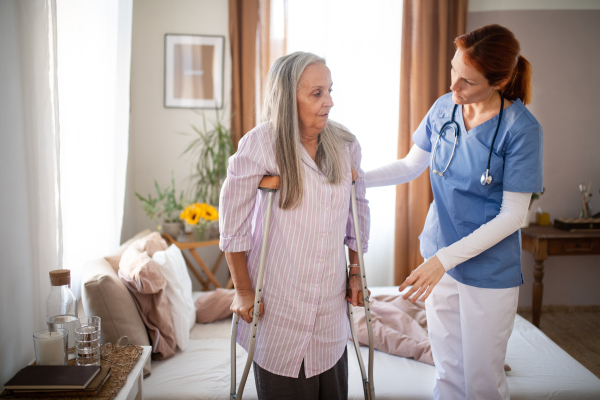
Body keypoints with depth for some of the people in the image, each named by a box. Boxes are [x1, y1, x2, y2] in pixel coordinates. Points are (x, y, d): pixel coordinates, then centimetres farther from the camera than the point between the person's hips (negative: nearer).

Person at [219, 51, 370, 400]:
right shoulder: (260, 144, -13)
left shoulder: (345, 145, 0)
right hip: (278, 304, -3)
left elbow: (359, 210, 13)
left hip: (331, 302, 4)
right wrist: (243, 290, -4)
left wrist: (356, 271, 13)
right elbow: (233, 222, -7)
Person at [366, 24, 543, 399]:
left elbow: (512, 215, -17)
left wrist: (446, 258, -22)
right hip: (440, 258, 5)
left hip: (489, 271, -4)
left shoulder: (521, 128, -18)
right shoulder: (444, 108, -2)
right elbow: (411, 166, 9)